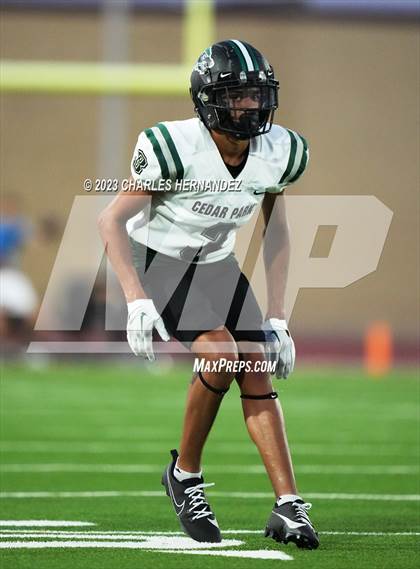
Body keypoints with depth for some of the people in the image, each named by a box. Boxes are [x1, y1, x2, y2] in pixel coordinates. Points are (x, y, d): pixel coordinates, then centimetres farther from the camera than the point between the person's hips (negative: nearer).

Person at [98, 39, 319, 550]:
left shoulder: (279, 153, -11)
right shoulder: (177, 148, -28)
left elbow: (275, 230, 4)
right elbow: (111, 219, -21)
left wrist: (276, 318, 0)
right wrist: (136, 301, -30)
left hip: (217, 264, 5)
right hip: (158, 259, -5)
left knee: (256, 373, -8)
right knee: (220, 356, -24)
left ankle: (288, 506, -8)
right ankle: (185, 475, -4)